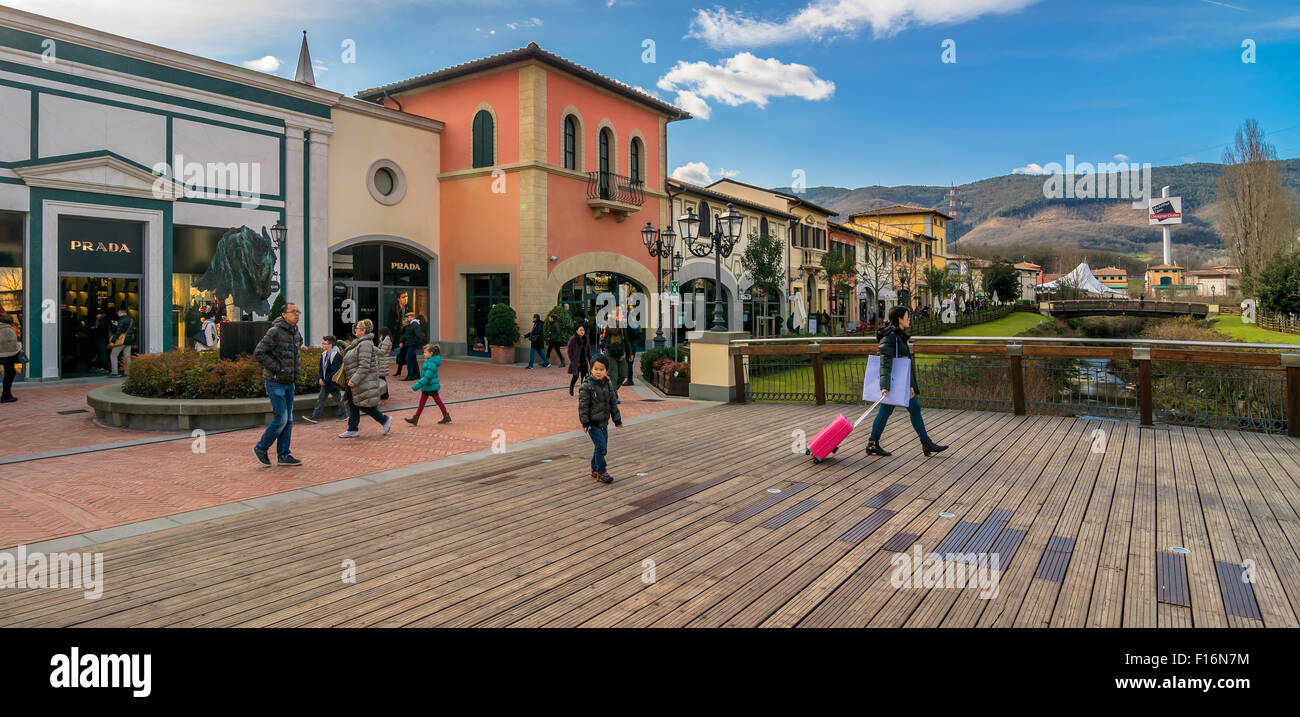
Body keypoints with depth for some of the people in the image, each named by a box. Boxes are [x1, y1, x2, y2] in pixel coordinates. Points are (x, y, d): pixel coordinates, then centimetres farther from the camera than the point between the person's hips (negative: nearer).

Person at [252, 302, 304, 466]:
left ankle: (283, 455, 13)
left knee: (288, 420, 7)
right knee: (280, 419, -8)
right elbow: (258, 353, -19)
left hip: (289, 383, 8)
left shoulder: (296, 333, 9)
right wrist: (277, 368, -18)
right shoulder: (275, 332, -15)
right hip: (275, 382, -8)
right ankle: (261, 448, 11)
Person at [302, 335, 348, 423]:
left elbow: (334, 371, -21)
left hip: (333, 382, -8)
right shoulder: (324, 354, 6)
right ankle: (314, 416, 9)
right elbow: (321, 368, 13)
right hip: (325, 382, 8)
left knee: (338, 398, 7)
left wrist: (325, 381, -18)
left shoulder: (336, 356, -20)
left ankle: (344, 414, 23)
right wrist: (321, 378, -1)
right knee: (321, 398, 7)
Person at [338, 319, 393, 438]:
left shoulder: (365, 344, -19)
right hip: (357, 381, 10)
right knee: (352, 404, 10)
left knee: (364, 405, -5)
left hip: (365, 382, -10)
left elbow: (364, 366, -25)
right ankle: (352, 430, 14)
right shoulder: (360, 343, 14)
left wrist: (354, 380, -24)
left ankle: (385, 420, 8)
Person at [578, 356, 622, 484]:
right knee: (600, 446, -12)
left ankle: (595, 469, 30)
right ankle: (601, 473, -2)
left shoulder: (609, 384, 6)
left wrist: (617, 420, 14)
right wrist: (585, 422, -16)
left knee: (603, 447, 13)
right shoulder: (587, 386, -13)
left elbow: (613, 403, 13)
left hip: (604, 423, 7)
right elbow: (583, 405, -13)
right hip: (593, 423, -7)